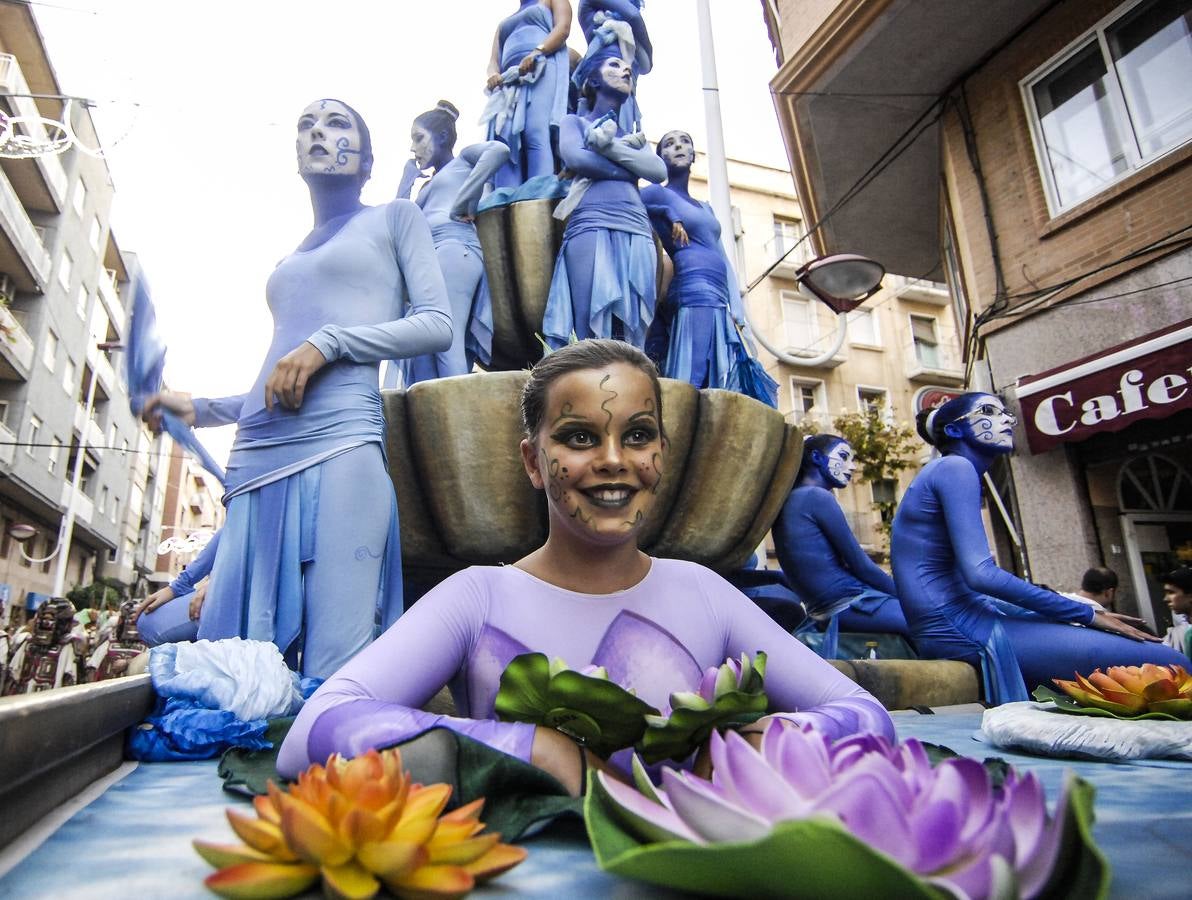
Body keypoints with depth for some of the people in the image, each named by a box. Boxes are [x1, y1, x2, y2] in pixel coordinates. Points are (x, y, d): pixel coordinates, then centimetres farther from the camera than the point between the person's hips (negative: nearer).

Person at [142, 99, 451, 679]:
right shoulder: (289, 262, 31)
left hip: (337, 444, -6)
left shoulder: (395, 218, 16)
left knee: (334, 670, -14)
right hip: (256, 460, 6)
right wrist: (200, 409, 21)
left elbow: (437, 324, 1)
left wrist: (328, 342, -9)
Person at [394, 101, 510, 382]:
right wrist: (407, 178, 33)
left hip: (453, 249, -8)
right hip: (431, 258, 8)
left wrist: (463, 203, -8)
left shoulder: (464, 158, 15)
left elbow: (499, 150, -6)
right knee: (421, 351, -4)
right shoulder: (429, 185, 35)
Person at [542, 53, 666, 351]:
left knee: (632, 342, -9)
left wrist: (608, 144, 5)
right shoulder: (575, 122, 22)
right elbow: (575, 159, -1)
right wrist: (632, 169, 8)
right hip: (591, 228, -4)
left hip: (637, 236, 4)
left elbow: (659, 171, 12)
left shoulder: (633, 134, 33)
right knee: (593, 339, -18)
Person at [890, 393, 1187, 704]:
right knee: (1166, 665, -12)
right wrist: (1088, 615, -10)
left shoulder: (954, 470, 22)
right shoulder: (954, 468, -6)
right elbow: (980, 573, -19)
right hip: (958, 628, -10)